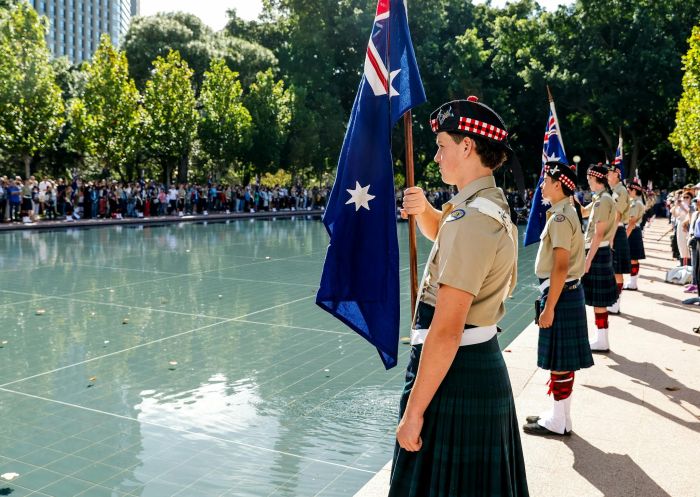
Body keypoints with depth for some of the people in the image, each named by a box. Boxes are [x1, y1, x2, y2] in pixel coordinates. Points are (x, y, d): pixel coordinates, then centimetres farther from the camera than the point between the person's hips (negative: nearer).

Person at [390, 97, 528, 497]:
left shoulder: (471, 220, -21)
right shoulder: (493, 205, 9)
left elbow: (446, 330, -26)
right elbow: (442, 232, 31)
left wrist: (414, 411, -22)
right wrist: (424, 209, 8)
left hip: (455, 373, -10)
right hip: (486, 367, 10)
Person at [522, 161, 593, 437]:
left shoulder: (560, 219, -18)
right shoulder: (567, 212, 13)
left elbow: (560, 267, -22)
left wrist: (548, 308, -20)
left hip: (561, 294, -10)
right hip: (568, 291, 10)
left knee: (560, 361, 0)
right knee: (561, 360, 16)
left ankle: (558, 422, 12)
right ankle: (559, 414, 28)